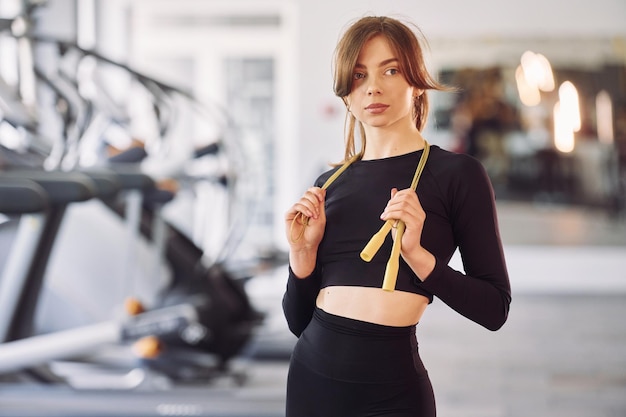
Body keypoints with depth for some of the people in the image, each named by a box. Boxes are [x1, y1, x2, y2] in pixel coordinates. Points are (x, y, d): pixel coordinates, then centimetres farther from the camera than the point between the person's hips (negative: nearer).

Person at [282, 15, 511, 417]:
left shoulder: (458, 173, -5)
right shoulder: (329, 184, 7)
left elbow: (494, 309, -8)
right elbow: (299, 320, 9)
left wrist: (416, 252, -19)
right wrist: (303, 252, -7)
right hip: (311, 373, 4)